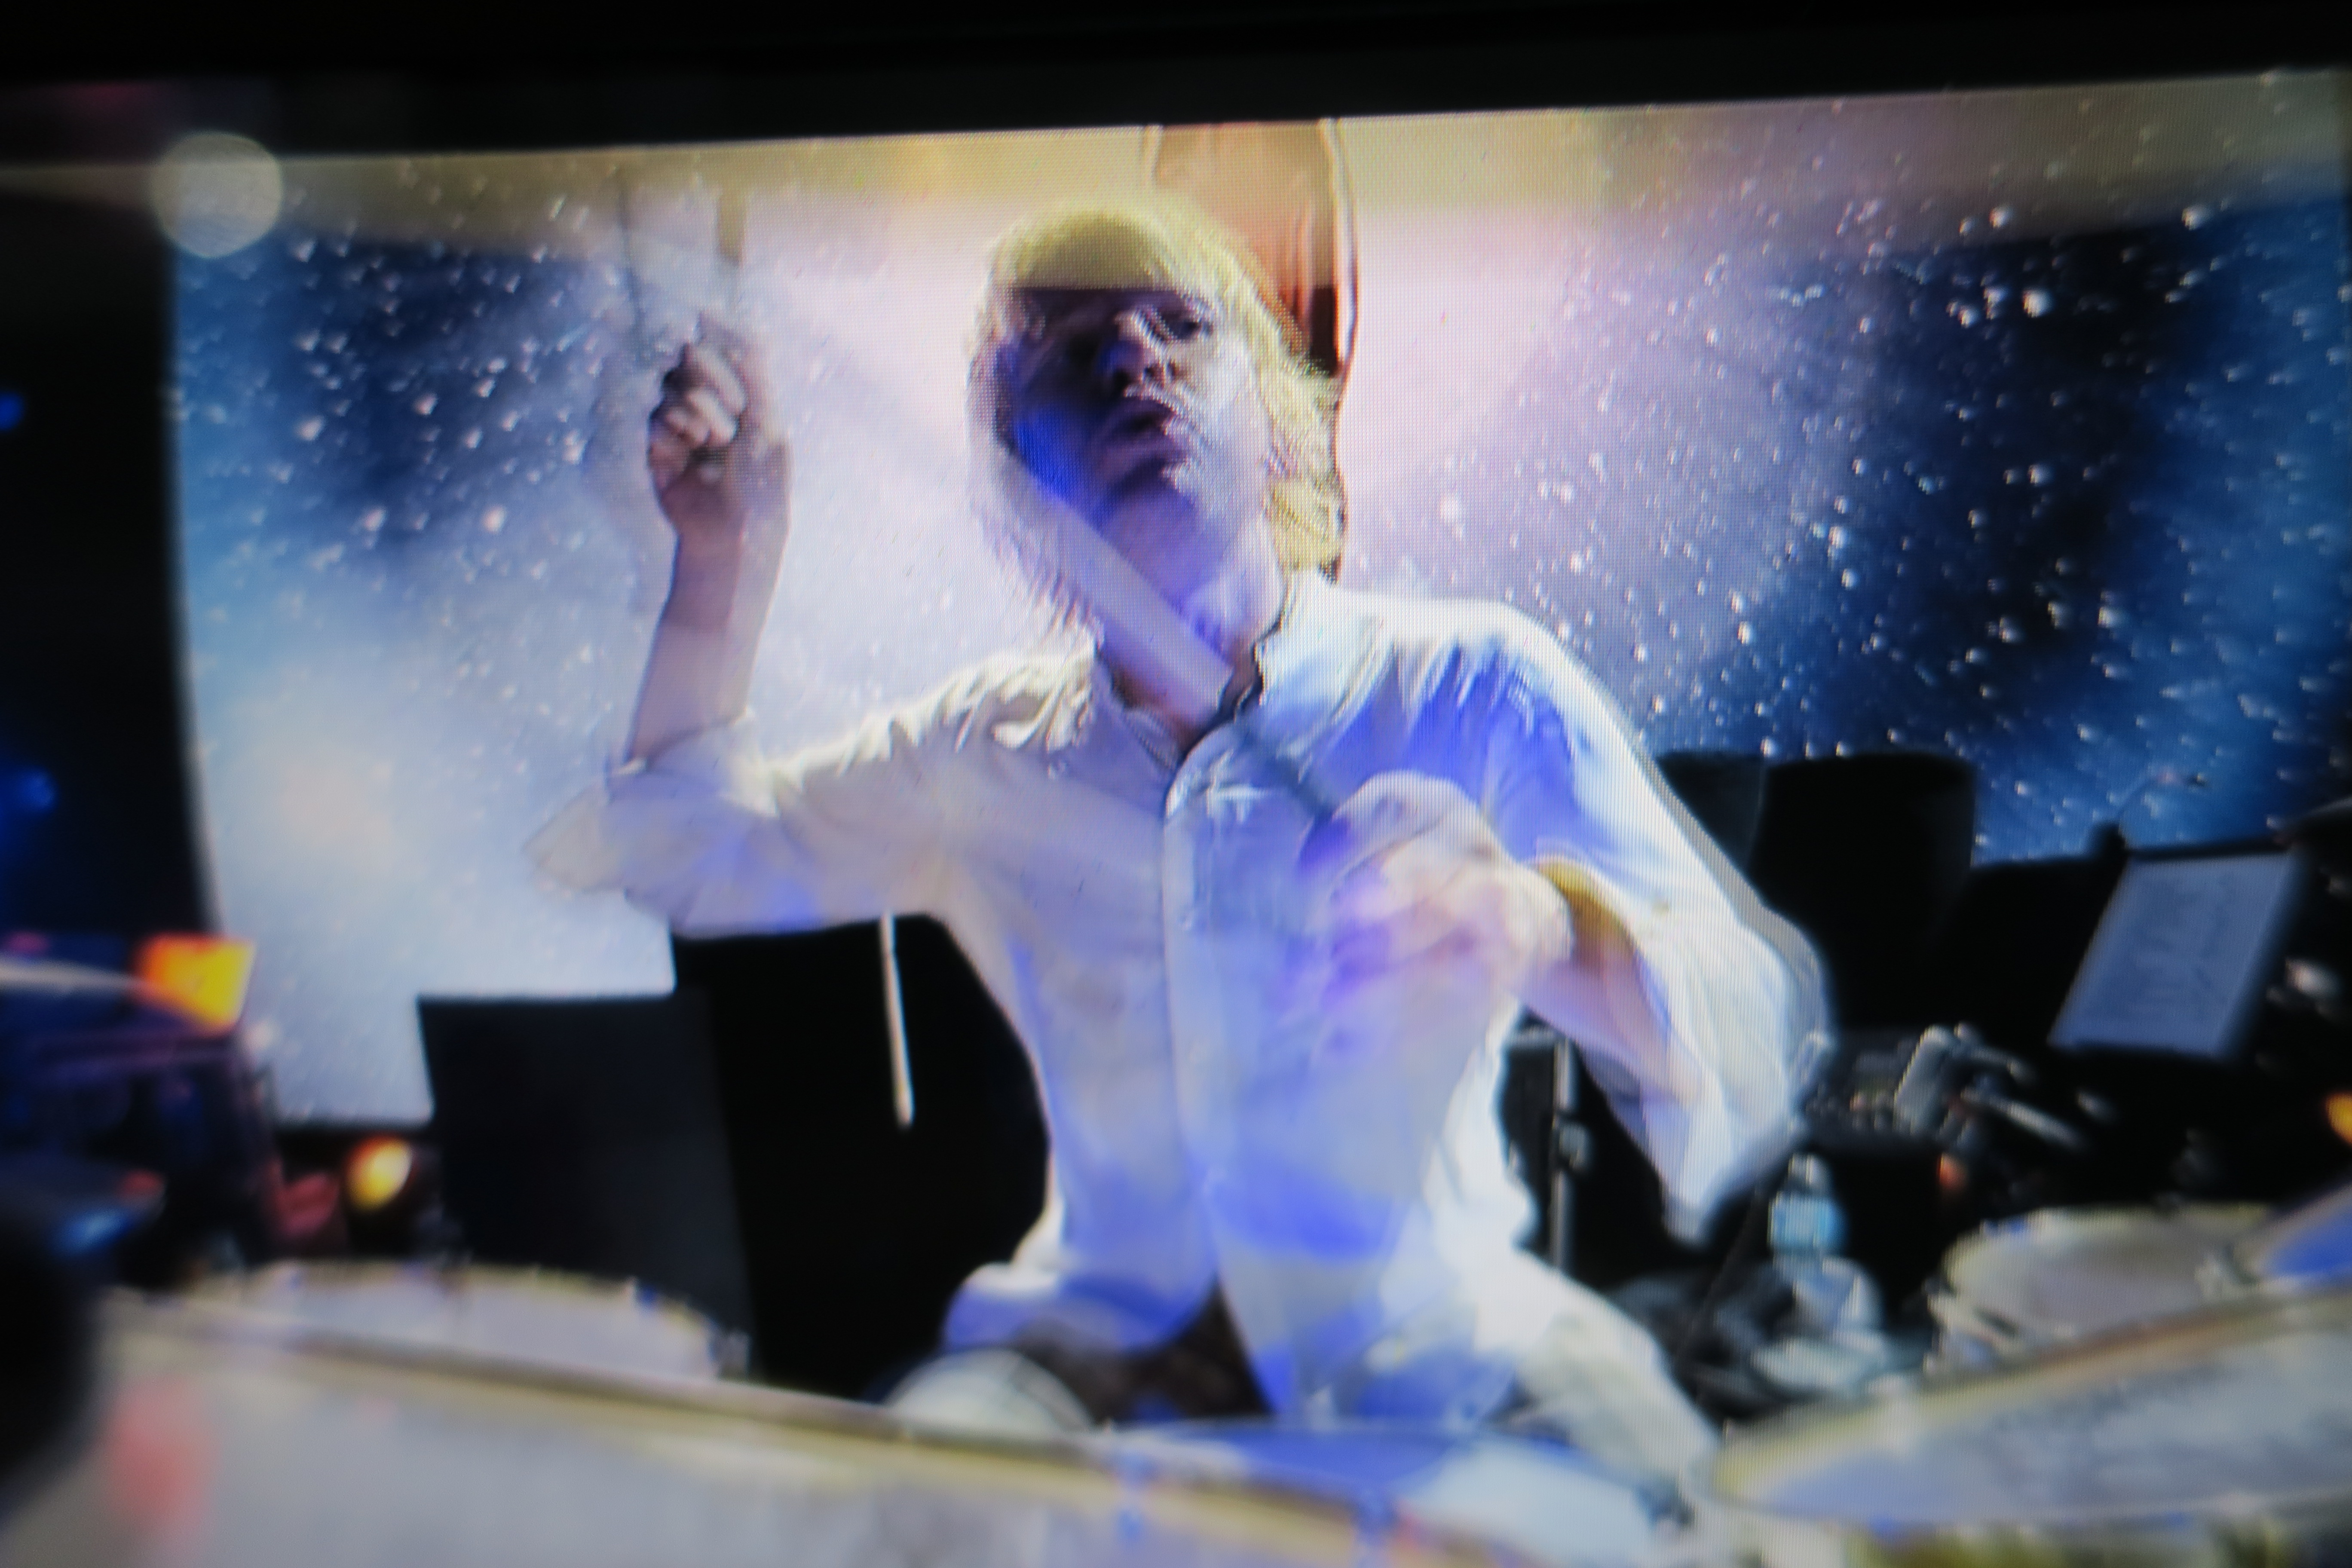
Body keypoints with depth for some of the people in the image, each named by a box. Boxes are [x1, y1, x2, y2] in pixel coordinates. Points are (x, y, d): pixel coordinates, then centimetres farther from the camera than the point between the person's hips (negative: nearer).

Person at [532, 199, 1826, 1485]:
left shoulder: (1473, 688, -10)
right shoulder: (982, 751, 2)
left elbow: (1758, 1041, -21)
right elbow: (696, 855, 14)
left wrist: (1536, 925, -46)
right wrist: (726, 568, -3)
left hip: (1446, 1343, -1)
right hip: (1103, 1338, 2)